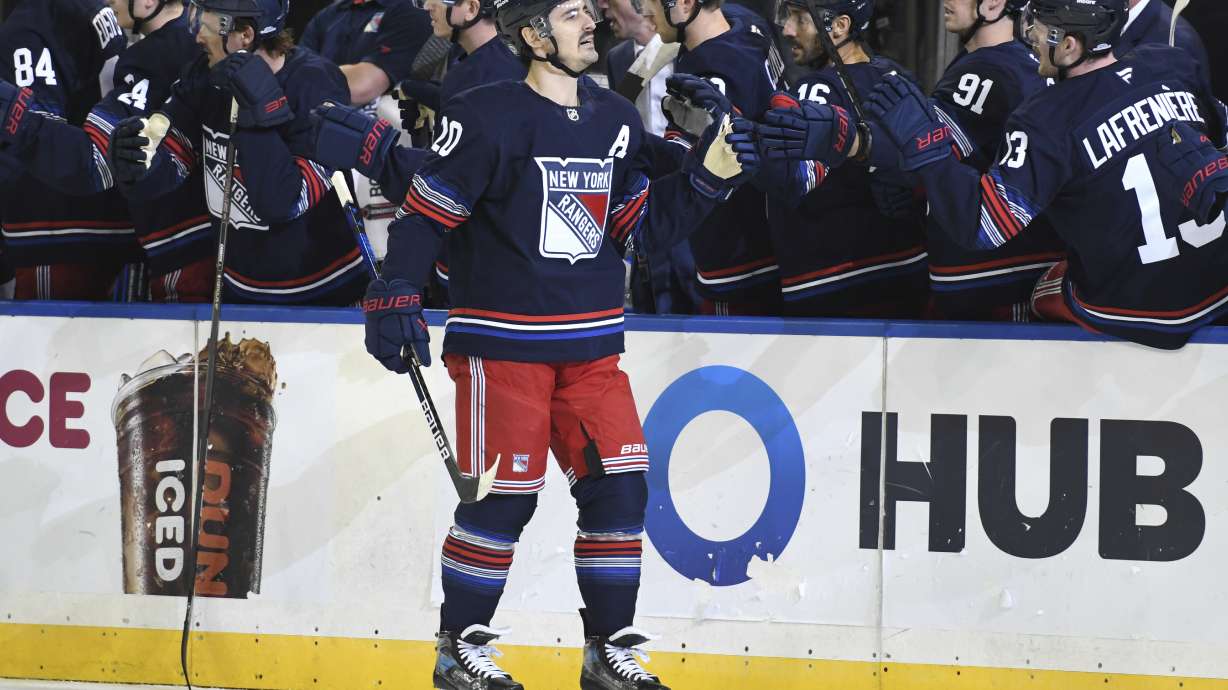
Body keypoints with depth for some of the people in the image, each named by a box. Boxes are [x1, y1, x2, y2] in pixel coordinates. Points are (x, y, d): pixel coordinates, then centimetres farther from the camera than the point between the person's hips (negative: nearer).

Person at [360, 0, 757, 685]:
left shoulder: (617, 121, 9)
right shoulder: (487, 117, -10)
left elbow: (647, 225, 11)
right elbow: (426, 212, -8)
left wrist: (708, 175, -1)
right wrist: (395, 294, -16)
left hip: (591, 345, 6)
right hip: (502, 340, -6)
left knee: (618, 486, 0)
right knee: (503, 496, -6)